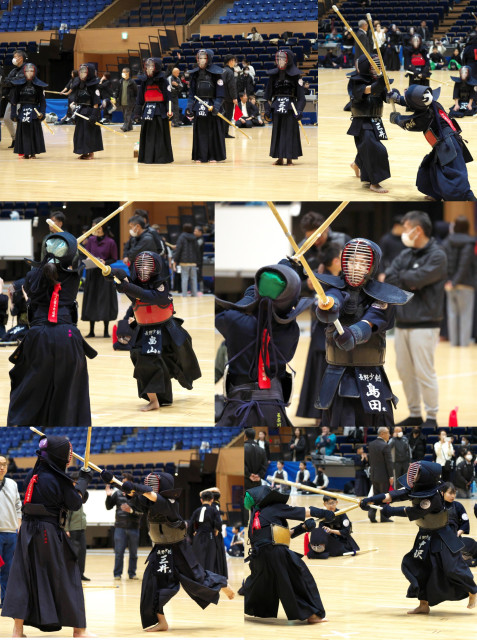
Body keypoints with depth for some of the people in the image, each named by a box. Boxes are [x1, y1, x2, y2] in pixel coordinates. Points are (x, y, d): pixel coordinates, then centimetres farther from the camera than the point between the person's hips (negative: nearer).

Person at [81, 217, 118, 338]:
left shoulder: (110, 242, -6)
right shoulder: (91, 240, 4)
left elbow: (114, 259, 0)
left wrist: (105, 262, -17)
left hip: (104, 275, -3)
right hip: (92, 274, 3)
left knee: (105, 300, 0)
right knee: (91, 301, 5)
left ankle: (106, 330, 9)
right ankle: (91, 330, 12)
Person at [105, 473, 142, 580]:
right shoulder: (117, 493, 2)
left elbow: (141, 511, -8)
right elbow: (109, 507, 8)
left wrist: (131, 510, -23)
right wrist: (109, 496, -6)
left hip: (133, 527, -1)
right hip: (120, 526, 1)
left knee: (133, 553, 8)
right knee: (119, 552, 2)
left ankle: (132, 573, 18)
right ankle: (117, 574, 9)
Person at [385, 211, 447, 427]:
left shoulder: (436, 256, -8)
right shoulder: (405, 255, 13)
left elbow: (417, 278, -18)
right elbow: (388, 277, 2)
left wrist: (399, 277, -4)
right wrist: (409, 283, -14)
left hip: (424, 324, -7)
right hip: (402, 323, 7)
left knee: (424, 372, -7)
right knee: (405, 370, 9)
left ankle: (431, 417, 1)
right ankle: (414, 415, 19)